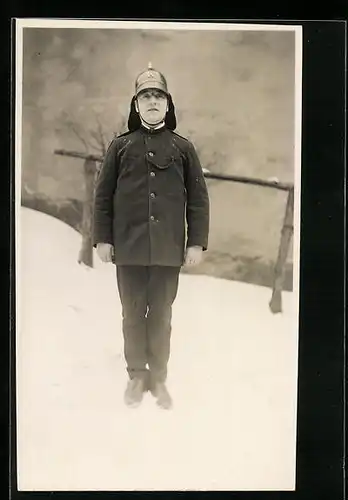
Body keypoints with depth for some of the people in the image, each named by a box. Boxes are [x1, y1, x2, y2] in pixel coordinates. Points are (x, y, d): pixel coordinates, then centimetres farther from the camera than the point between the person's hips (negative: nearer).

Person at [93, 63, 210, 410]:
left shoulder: (183, 148, 7)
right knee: (133, 313, 8)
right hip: (129, 248, 0)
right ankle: (136, 377, 21)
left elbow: (198, 198, 5)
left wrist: (197, 242, -1)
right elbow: (103, 195, 7)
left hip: (168, 248, 0)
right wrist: (102, 238, 0)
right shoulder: (120, 146, 8)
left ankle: (159, 378, 20)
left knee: (161, 315, 7)